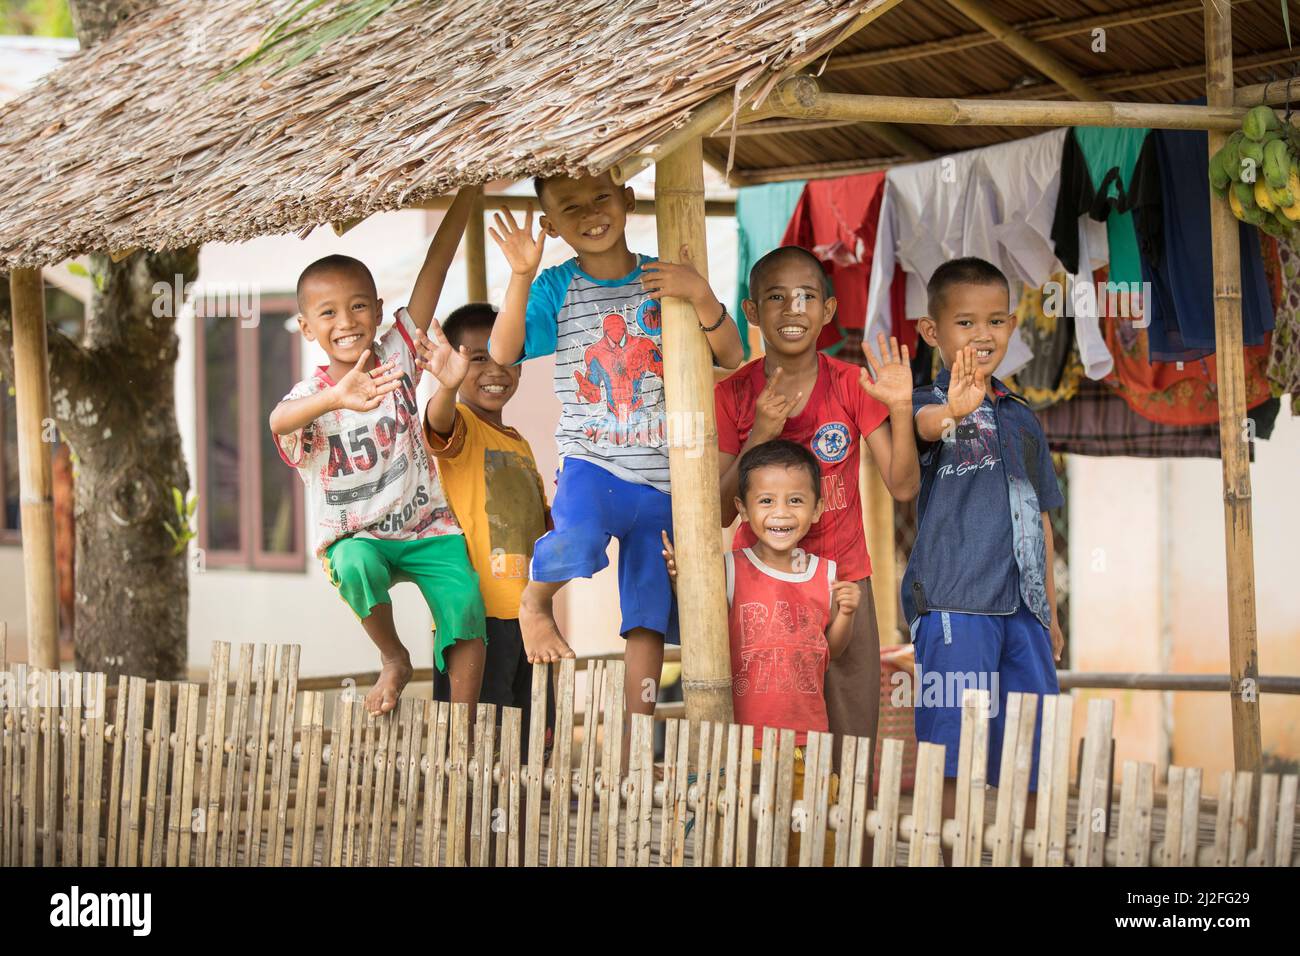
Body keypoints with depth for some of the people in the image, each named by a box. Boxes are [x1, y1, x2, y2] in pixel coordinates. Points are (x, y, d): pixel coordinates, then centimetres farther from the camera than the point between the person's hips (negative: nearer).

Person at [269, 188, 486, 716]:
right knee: (355, 568, -35)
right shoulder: (312, 394, -14)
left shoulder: (396, 356, -5)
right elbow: (279, 420, -41)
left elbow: (436, 265, -11)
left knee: (466, 612, -20)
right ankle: (393, 659, -6)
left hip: (427, 525, 2)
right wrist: (338, 397, -61)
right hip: (357, 536, -2)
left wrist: (465, 192, -17)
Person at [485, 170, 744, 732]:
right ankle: (536, 603, -2)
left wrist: (701, 295, -17)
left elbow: (731, 357, -1)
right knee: (577, 534, -33)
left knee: (650, 615, 3)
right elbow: (503, 352, -11)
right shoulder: (556, 287, 1)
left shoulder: (664, 279, 4)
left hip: (662, 478, 2)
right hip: (591, 463, -2)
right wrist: (521, 277, -22)